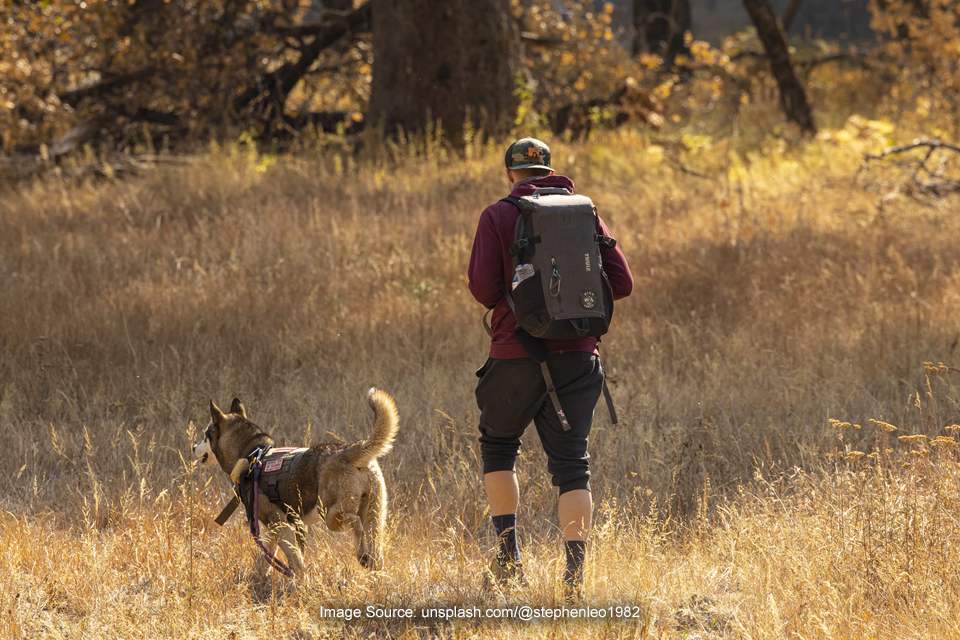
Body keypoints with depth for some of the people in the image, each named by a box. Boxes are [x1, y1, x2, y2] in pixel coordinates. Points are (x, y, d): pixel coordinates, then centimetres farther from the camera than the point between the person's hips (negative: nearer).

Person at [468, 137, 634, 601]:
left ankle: (508, 557, 13)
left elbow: (483, 289, -10)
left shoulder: (497, 217, -2)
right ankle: (575, 575, -6)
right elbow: (621, 283, 4)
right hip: (576, 354, 2)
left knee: (498, 445, 20)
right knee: (571, 462, 4)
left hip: (518, 354, -2)